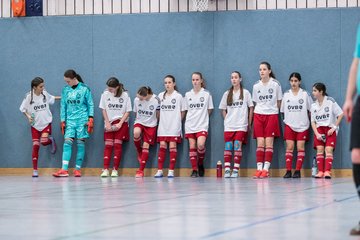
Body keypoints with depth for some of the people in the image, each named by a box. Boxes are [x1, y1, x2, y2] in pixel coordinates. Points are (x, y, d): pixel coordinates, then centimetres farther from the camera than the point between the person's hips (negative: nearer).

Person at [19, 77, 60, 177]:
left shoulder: (45, 94, -3)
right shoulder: (29, 96, -10)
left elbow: (51, 98, 19)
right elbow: (23, 108, 1)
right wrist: (28, 116, -14)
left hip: (46, 123, 1)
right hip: (35, 125, -1)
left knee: (44, 141, -23)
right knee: (35, 146, -4)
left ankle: (51, 140, 17)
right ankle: (35, 170, 4)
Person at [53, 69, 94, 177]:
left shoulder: (84, 89, -2)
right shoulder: (65, 90, 8)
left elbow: (90, 104, 2)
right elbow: (63, 106, 13)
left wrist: (91, 119, -4)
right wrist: (63, 121, 10)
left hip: (82, 120, -3)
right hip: (70, 120, 3)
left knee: (80, 143, -1)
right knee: (67, 142, -9)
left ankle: (78, 169, 5)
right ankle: (64, 169, -14)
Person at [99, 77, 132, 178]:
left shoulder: (125, 95, -5)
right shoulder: (105, 94, -1)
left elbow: (128, 111, -3)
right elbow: (103, 109, 4)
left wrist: (120, 123, -12)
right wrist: (107, 123, -4)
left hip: (121, 123, -1)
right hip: (109, 123, 1)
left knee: (118, 145, -5)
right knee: (108, 145, -5)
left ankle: (115, 169, -3)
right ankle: (106, 169, -8)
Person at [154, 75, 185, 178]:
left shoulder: (178, 96, 0)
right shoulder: (161, 95, 9)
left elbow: (182, 111, 5)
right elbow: (158, 110, 14)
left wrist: (177, 121, 0)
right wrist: (160, 121, 4)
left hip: (174, 127, -3)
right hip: (163, 126, 3)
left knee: (172, 146, -5)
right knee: (162, 146, -1)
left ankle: (171, 171, -3)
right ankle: (160, 170, 0)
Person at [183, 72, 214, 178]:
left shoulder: (206, 94, 2)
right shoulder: (187, 95, 8)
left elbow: (209, 110, 9)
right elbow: (185, 110, 14)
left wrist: (202, 117, 7)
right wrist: (192, 118, 8)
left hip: (202, 125, -3)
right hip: (190, 125, 3)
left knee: (200, 145, -20)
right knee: (192, 147, -1)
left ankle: (201, 164, 4)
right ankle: (194, 170, 2)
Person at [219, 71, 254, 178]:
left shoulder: (245, 93, 4)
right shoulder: (227, 94, 11)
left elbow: (251, 108, 6)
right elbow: (223, 109, 16)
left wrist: (249, 123, 2)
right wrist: (227, 120, 3)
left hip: (241, 125, -2)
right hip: (229, 126, 2)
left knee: (237, 146, -9)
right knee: (228, 147, -4)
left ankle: (236, 170, -7)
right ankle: (227, 170, -3)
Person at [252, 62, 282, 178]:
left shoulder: (276, 84, -2)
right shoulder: (256, 86, 6)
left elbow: (279, 102, 6)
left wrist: (272, 110, 7)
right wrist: (261, 109, 7)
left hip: (272, 115, -2)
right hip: (258, 115, 2)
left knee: (269, 143, -6)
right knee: (260, 144, -4)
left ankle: (266, 169, -5)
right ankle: (259, 169, -5)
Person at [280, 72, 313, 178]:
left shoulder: (305, 94, 1)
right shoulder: (286, 94, 7)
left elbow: (310, 110, 5)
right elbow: (283, 110, 13)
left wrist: (310, 121, 2)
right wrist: (287, 120, 6)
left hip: (302, 126, -1)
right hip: (289, 125, 1)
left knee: (300, 147, -3)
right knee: (289, 147, -4)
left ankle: (298, 171, -1)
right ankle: (288, 171, -4)